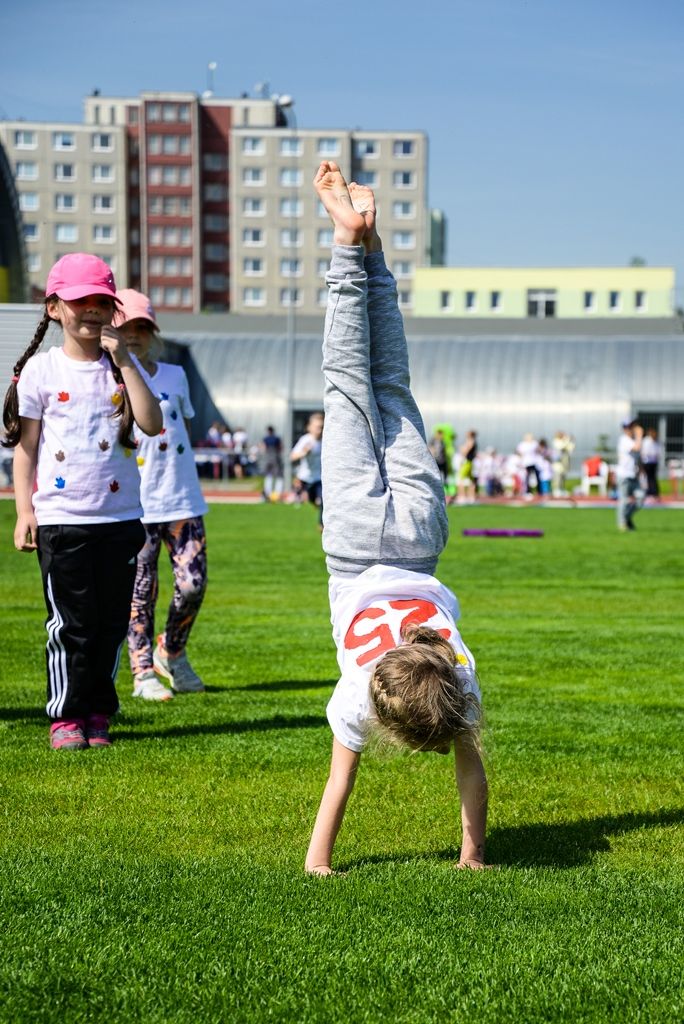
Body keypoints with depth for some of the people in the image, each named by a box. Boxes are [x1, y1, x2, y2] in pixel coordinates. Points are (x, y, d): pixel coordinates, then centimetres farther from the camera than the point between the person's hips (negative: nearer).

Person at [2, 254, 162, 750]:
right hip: (60, 517, -2)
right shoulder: (41, 369, 1)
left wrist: (124, 360, -9)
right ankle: (66, 716, 8)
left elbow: (152, 424, -8)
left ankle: (98, 713, 16)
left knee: (112, 621, 6)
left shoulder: (122, 368, 7)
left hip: (120, 515, 3)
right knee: (70, 623, -2)